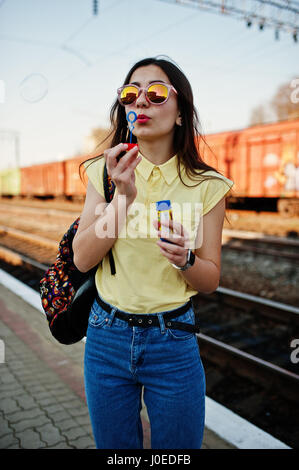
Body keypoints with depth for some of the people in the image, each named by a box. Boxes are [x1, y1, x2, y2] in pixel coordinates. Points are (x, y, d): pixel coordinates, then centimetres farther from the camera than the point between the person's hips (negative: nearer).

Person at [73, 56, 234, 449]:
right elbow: (82, 259, -9)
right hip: (107, 335, 2)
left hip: (173, 342, -1)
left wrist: (185, 259, -23)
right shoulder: (106, 172, -1)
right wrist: (123, 196, -21)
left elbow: (211, 280, -1)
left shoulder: (206, 185, -6)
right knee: (113, 446, 20)